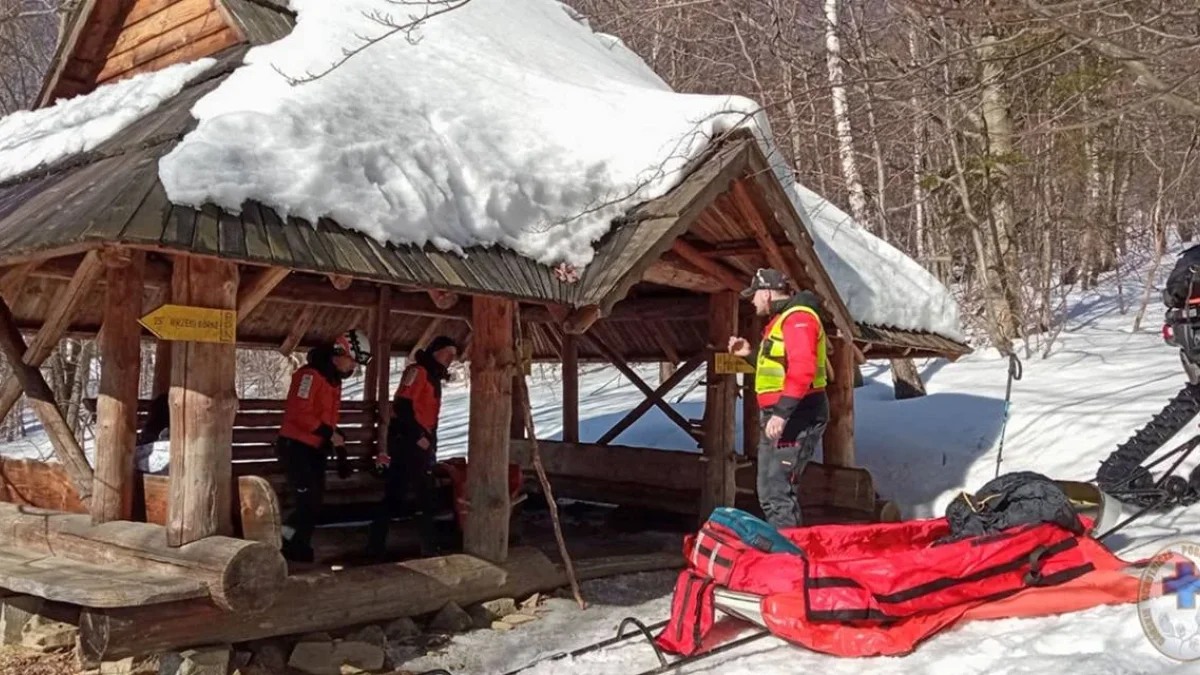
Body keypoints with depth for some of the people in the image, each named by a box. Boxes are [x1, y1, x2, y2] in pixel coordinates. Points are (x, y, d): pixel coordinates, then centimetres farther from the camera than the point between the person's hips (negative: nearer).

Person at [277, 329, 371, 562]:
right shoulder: (310, 375, -17)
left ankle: (297, 546, 20)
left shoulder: (334, 380, 14)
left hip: (315, 449, 9)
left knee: (314, 502, 10)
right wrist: (329, 434, -23)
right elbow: (299, 413, -26)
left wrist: (340, 448, 17)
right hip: (296, 447, -9)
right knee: (308, 501, -12)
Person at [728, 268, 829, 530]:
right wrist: (751, 354, 19)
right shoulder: (781, 320, 20)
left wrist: (782, 412, -31)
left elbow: (802, 370, -26)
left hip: (797, 418, -11)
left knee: (776, 491, -14)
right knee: (771, 490, 15)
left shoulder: (798, 317, -13)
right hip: (783, 416, 11)